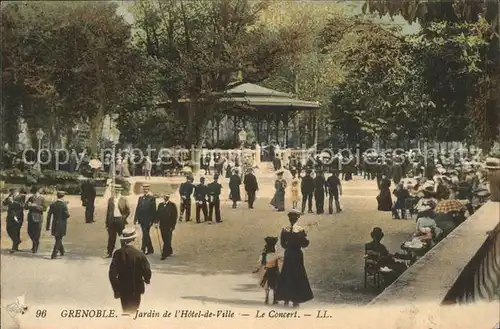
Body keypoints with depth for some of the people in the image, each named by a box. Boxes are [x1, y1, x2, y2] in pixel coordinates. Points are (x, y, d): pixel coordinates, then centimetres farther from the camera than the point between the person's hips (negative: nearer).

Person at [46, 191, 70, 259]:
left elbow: (49, 216, 1)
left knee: (58, 239, 20)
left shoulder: (52, 205, 1)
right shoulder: (64, 205, -11)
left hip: (55, 224, 4)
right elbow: (67, 215, -17)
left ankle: (62, 251, 34)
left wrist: (48, 226, 6)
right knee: (59, 239, 4)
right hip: (62, 225, -4)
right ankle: (54, 254, -5)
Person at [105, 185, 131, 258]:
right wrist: (107, 223, 6)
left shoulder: (124, 200, 1)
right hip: (112, 220, 2)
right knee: (111, 237, 5)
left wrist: (124, 218, -2)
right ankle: (109, 253, 11)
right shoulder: (110, 200, 7)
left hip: (120, 220, -2)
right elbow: (107, 211, 8)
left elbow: (128, 211, 6)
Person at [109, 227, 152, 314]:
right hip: (136, 288, -2)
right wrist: (147, 280, 11)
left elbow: (112, 273, -10)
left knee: (126, 310, 17)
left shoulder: (118, 253, -11)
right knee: (133, 309, 15)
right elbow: (147, 270, -11)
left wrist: (115, 287, 3)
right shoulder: (139, 254, -17)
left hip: (123, 288, 2)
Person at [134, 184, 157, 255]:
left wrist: (151, 220, -14)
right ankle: (150, 249, 21)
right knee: (146, 235, 12)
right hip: (142, 220, 6)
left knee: (145, 234, -10)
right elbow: (138, 209, 13)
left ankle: (143, 249, -10)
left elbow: (153, 210, -9)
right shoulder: (140, 198, 13)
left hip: (148, 220, -6)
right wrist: (135, 219, 6)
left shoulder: (152, 198, -5)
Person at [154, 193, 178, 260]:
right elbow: (157, 214, 9)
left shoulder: (172, 205, -5)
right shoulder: (160, 205, 10)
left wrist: (172, 226, -12)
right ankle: (169, 251, 28)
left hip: (169, 226, -5)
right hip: (162, 225, 5)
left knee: (167, 240, -6)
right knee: (165, 240, 12)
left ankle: (164, 254, -4)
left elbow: (174, 216, -7)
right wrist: (156, 222, -2)